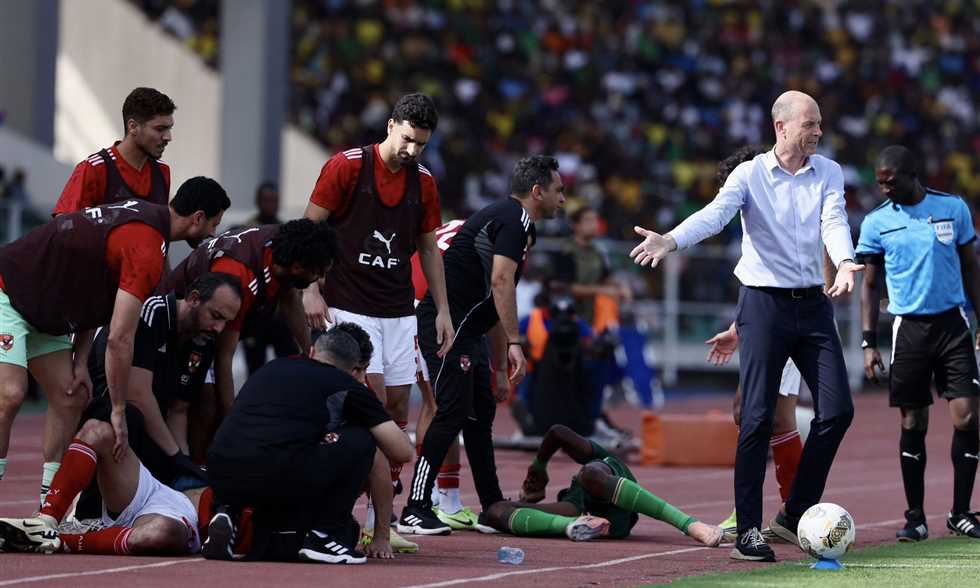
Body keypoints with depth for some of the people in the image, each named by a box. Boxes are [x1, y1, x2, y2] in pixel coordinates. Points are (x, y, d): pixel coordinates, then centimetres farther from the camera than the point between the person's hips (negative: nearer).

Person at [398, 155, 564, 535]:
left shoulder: (507, 219, 24)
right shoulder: (515, 219, -8)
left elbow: (494, 304, 27)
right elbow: (501, 282, -21)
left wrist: (500, 367, 27)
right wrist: (513, 344, -25)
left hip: (465, 329, 11)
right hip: (447, 322, -11)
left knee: (482, 412, 14)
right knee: (453, 413, -14)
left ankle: (493, 510, 20)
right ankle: (415, 511, -16)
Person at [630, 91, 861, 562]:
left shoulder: (828, 173, 5)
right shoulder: (749, 175, -5)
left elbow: (834, 221, -10)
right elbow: (716, 213, -20)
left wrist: (844, 262, -33)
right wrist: (670, 241, -41)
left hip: (813, 303, 4)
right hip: (764, 305, -4)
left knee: (837, 410, -1)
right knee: (758, 417, -7)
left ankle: (795, 514, 13)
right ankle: (748, 531, -3)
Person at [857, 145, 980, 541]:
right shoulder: (876, 222, 2)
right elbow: (870, 284, 7)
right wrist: (868, 343, 1)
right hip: (908, 328, 0)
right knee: (913, 424, 2)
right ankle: (915, 518, 11)